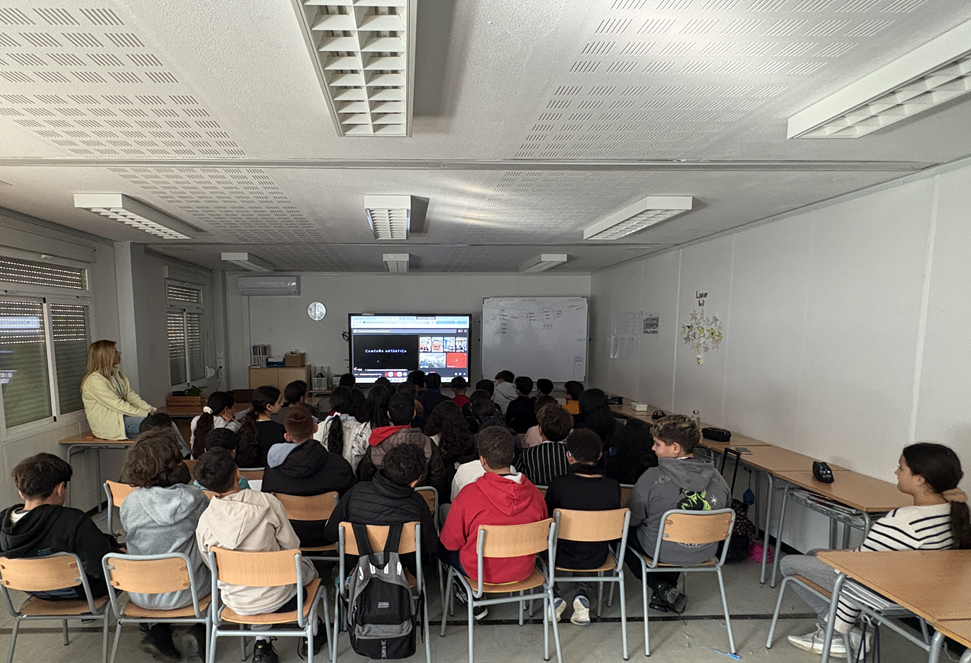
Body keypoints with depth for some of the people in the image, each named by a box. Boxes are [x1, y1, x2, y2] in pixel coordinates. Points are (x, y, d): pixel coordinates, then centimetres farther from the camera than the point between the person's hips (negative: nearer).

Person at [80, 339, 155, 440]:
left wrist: (151, 410, -5)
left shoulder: (117, 374, 14)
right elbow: (117, 405, -19)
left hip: (122, 417, 8)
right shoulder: (94, 380, -13)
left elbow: (132, 396, 10)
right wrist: (145, 414, -21)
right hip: (108, 426, -8)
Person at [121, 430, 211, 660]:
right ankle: (199, 629, 12)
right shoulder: (195, 499, -17)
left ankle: (159, 633, 19)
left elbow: (133, 546, 4)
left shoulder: (129, 503, -11)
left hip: (140, 595, 3)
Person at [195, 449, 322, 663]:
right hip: (279, 598, -2)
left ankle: (261, 645, 28)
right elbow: (292, 546, -12)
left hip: (237, 603, 3)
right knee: (305, 566, 29)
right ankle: (312, 633, 41)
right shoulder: (267, 502, -23)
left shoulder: (204, 521, -16)